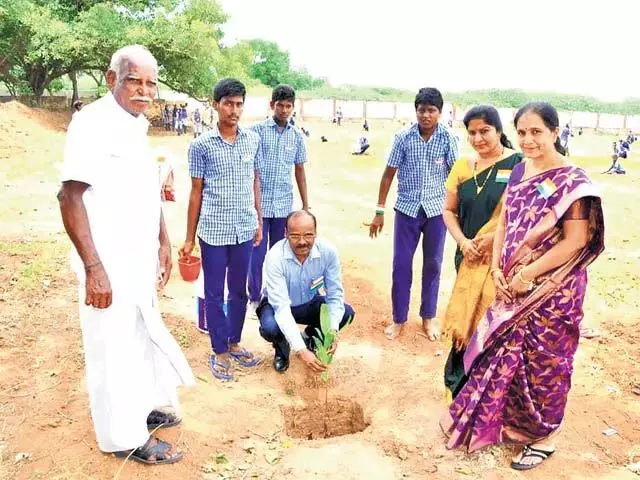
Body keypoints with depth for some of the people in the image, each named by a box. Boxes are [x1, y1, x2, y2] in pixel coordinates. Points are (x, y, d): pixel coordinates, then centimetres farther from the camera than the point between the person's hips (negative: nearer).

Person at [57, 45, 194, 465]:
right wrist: (94, 268, -24)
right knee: (114, 348, 5)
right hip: (109, 265, -9)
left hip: (139, 259, 9)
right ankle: (126, 436, 22)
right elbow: (70, 196, -21)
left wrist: (163, 243, 17)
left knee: (142, 337, 21)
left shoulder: (137, 125, 10)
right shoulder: (93, 122, -16)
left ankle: (142, 408, 41)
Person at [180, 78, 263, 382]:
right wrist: (189, 238, 0)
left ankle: (234, 343, 33)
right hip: (213, 231, -3)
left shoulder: (253, 140, 3)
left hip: (244, 229, 3)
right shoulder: (201, 145, -6)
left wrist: (259, 222, 12)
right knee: (214, 293, 9)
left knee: (239, 290, 15)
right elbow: (196, 192, -2)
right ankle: (219, 351, 24)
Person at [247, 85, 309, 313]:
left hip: (284, 205, 3)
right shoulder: (257, 130, -3)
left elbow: (299, 170, 13)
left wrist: (305, 205, 11)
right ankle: (254, 299, 19)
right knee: (256, 253, 2)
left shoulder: (297, 136, 7)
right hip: (258, 203, -3)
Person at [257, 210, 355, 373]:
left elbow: (335, 295, -18)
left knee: (346, 313, -21)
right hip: (279, 305, -3)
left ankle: (310, 338, 10)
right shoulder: (275, 257, -32)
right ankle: (281, 347, 4)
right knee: (270, 327, -35)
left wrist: (333, 331, -34)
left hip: (310, 304, 3)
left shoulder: (328, 251, -24)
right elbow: (281, 307, -35)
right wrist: (301, 350, -42)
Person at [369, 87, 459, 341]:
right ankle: (399, 319, 20)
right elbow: (389, 174, -1)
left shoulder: (448, 138, -6)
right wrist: (379, 211, -2)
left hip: (437, 209, 0)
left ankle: (428, 317, 28)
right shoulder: (403, 138, -6)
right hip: (407, 208, 0)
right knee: (401, 264, 4)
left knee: (433, 264, 11)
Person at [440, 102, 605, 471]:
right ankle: (505, 421, 40)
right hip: (513, 285, 7)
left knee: (544, 361, 9)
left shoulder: (572, 181, -16)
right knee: (506, 353, 17)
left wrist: (526, 275, -17)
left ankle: (544, 437, 31)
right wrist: (498, 269, -3)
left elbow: (575, 242, -19)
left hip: (552, 290, -6)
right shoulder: (520, 170, 4)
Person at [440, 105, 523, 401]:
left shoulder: (518, 164, -9)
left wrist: (496, 236, -19)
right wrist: (463, 242, -4)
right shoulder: (463, 166, 6)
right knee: (466, 318, 13)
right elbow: (448, 210, 11)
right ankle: (458, 385, 31)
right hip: (469, 257, 4)